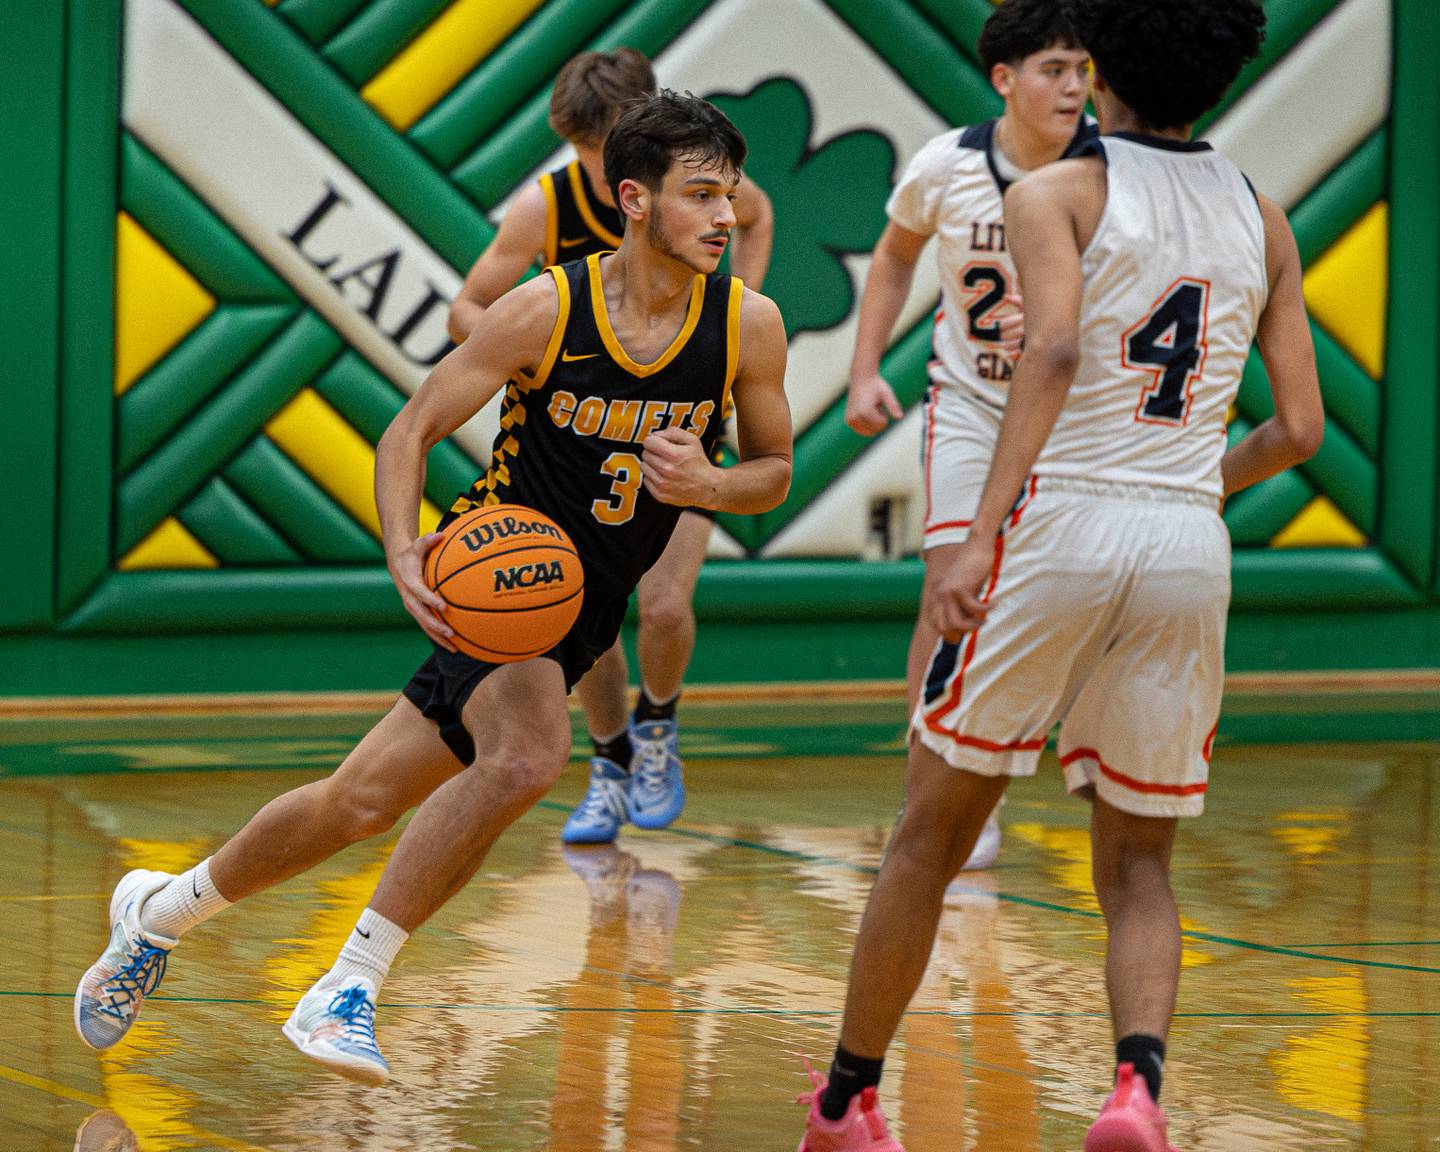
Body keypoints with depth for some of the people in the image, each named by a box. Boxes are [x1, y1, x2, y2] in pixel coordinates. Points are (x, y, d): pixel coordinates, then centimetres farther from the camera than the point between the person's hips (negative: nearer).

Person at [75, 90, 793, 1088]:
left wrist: (709, 485, -18)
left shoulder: (748, 323, -8)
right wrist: (404, 551, -25)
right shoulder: (546, 309, -16)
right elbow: (413, 430, -7)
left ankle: (164, 908, 20)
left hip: (580, 615, 5)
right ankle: (348, 989, -8)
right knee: (527, 756, -28)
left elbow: (773, 471, 6)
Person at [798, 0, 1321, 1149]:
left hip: (1061, 520, -3)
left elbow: (1055, 348, -18)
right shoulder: (1260, 218, 13)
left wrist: (981, 536, -23)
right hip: (1190, 548, 3)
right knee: (1138, 865, 11)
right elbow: (1299, 428, 11)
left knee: (933, 835, 12)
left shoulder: (1056, 194, 0)